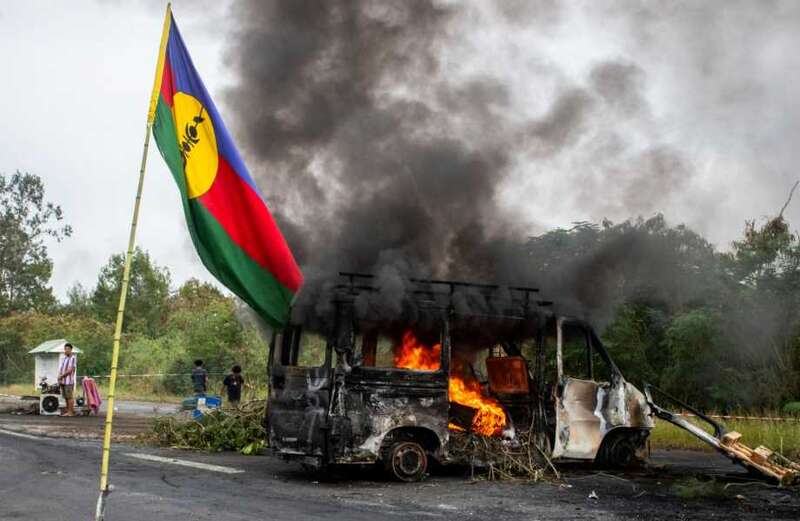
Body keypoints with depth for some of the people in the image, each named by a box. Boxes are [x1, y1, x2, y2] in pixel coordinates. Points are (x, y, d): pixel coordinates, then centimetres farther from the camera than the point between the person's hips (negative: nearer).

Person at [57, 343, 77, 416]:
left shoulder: (73, 358, -8)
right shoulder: (63, 358, 17)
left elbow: (70, 370, -14)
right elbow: (60, 369, 16)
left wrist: (61, 376, -9)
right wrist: (59, 378, 2)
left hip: (69, 381, -8)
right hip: (62, 381, 8)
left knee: (69, 397, -6)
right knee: (66, 397, 11)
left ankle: (71, 412, -3)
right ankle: (68, 411, 16)